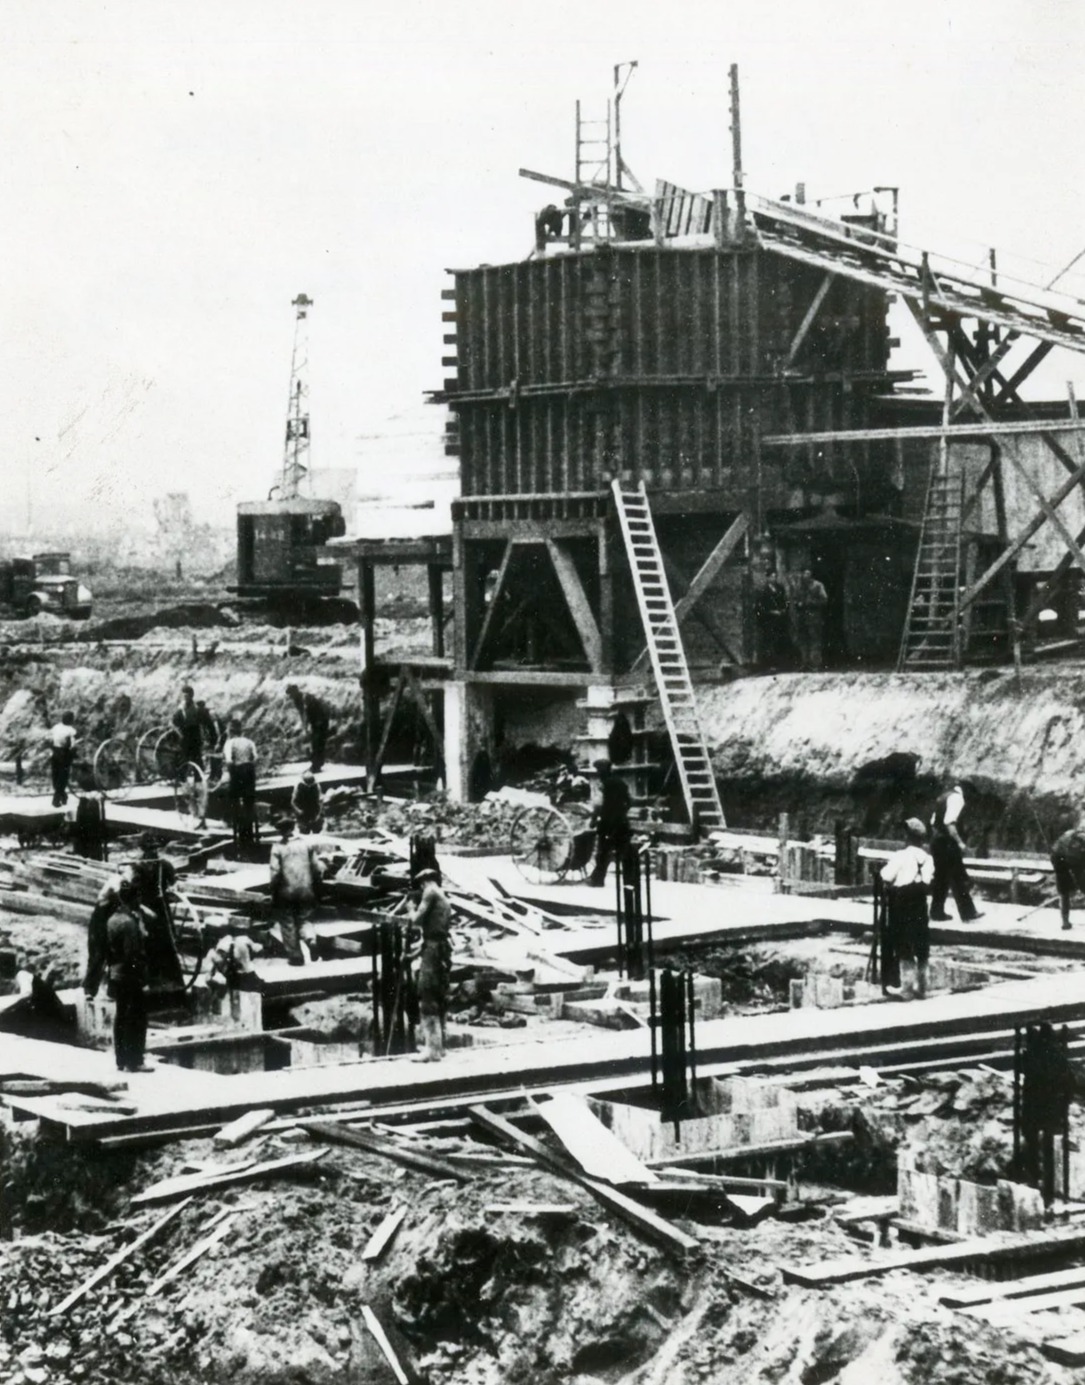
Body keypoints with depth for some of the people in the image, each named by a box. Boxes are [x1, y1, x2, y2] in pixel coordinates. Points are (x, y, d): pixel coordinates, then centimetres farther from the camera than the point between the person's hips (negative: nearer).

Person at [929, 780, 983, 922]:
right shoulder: (957, 798, -11)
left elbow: (933, 821, 20)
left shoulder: (944, 797, 18)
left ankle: (937, 913, 17)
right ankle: (967, 913, -3)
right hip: (947, 842, -9)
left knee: (941, 878, 14)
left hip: (937, 840, 9)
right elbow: (949, 822, -23)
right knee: (958, 878, -5)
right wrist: (959, 842, -25)